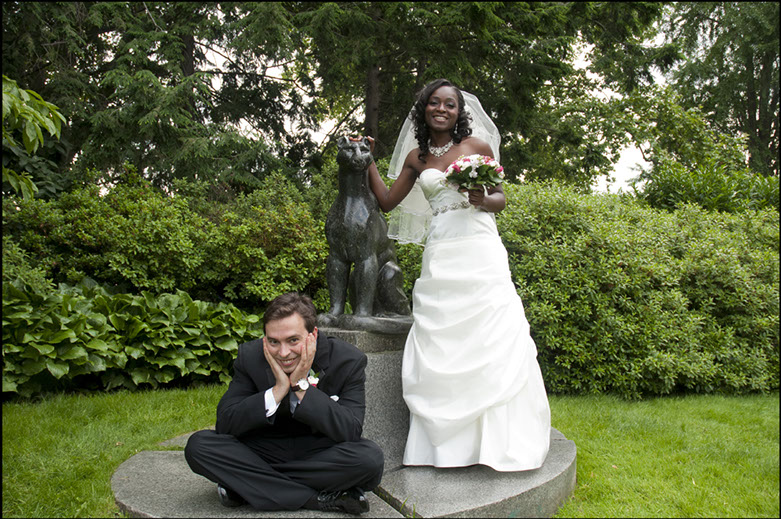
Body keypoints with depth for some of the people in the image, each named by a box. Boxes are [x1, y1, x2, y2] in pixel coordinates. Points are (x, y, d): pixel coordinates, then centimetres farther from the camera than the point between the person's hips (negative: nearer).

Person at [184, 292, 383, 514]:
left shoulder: (349, 360, -15)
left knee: (370, 457, -32)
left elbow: (351, 432, -22)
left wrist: (302, 386, -28)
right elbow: (224, 424, -15)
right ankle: (317, 498, -22)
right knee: (198, 445, -22)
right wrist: (278, 390, -26)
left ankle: (242, 484, -19)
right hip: (263, 452, 2)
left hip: (322, 454, -1)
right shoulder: (250, 356, -11)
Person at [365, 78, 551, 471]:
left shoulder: (478, 146, 8)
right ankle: (446, 442, 7)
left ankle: (499, 439, 4)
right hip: (440, 258, 3)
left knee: (495, 338, -8)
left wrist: (482, 199, -11)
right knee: (438, 346, -2)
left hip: (481, 252, -2)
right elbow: (387, 201, 18)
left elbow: (501, 198, 10)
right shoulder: (416, 156, 15)